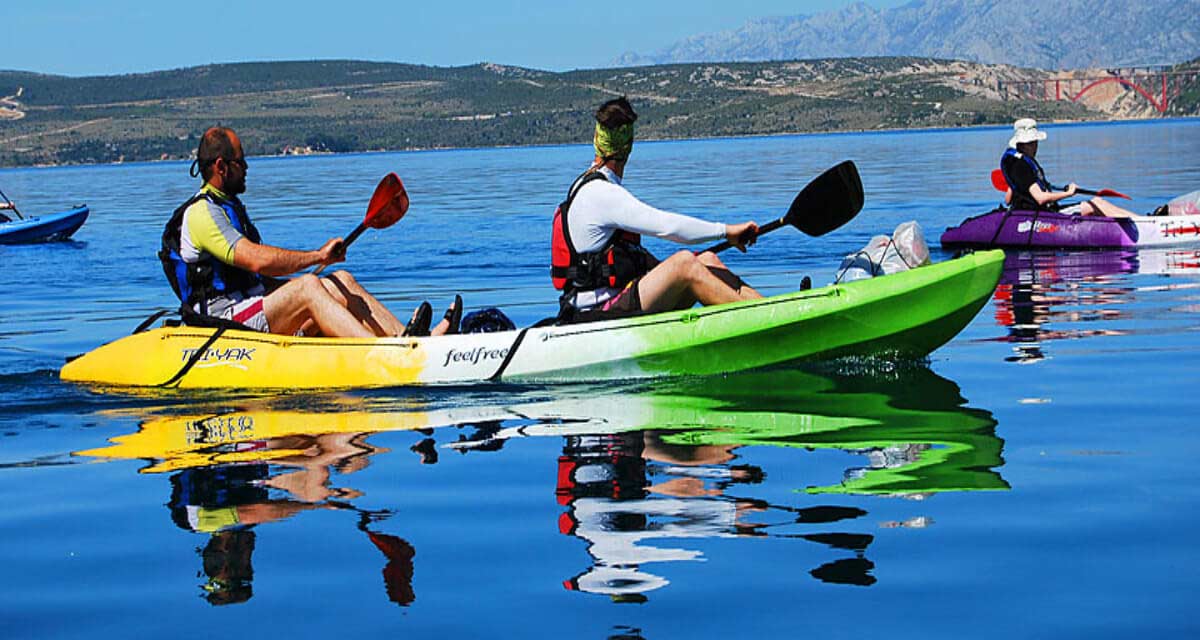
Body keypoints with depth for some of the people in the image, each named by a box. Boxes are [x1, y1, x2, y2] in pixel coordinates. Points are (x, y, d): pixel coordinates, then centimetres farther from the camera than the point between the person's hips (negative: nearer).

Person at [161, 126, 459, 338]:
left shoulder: (229, 206, 23)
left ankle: (413, 339, -14)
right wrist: (318, 256, -17)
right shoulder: (201, 214, -12)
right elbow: (258, 260, -24)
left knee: (340, 281, -4)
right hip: (226, 319, -10)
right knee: (308, 286, -28)